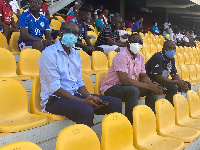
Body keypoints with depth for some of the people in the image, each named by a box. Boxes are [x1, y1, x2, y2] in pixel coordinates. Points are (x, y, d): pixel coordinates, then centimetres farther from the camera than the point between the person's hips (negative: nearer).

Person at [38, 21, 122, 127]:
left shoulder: (76, 54, 15)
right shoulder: (49, 53, -9)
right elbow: (55, 88, -16)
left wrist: (90, 97, -5)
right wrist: (82, 101, -20)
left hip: (75, 95, 8)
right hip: (54, 99, -7)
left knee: (116, 103, -6)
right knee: (86, 111, -37)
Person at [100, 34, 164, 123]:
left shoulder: (140, 57, 6)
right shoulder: (122, 56, -21)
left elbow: (143, 76, 10)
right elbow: (124, 80, -29)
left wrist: (151, 85, -15)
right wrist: (148, 86, -28)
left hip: (129, 87, 8)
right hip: (110, 89, -8)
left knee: (154, 89, -4)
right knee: (133, 90, -35)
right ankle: (130, 122, -22)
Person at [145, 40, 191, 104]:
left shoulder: (171, 59, 7)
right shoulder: (157, 58, -20)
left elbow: (174, 74, 7)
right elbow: (158, 77, -27)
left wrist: (181, 83, -15)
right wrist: (177, 82, -28)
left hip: (164, 81, 9)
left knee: (187, 85, 2)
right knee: (172, 88, -32)